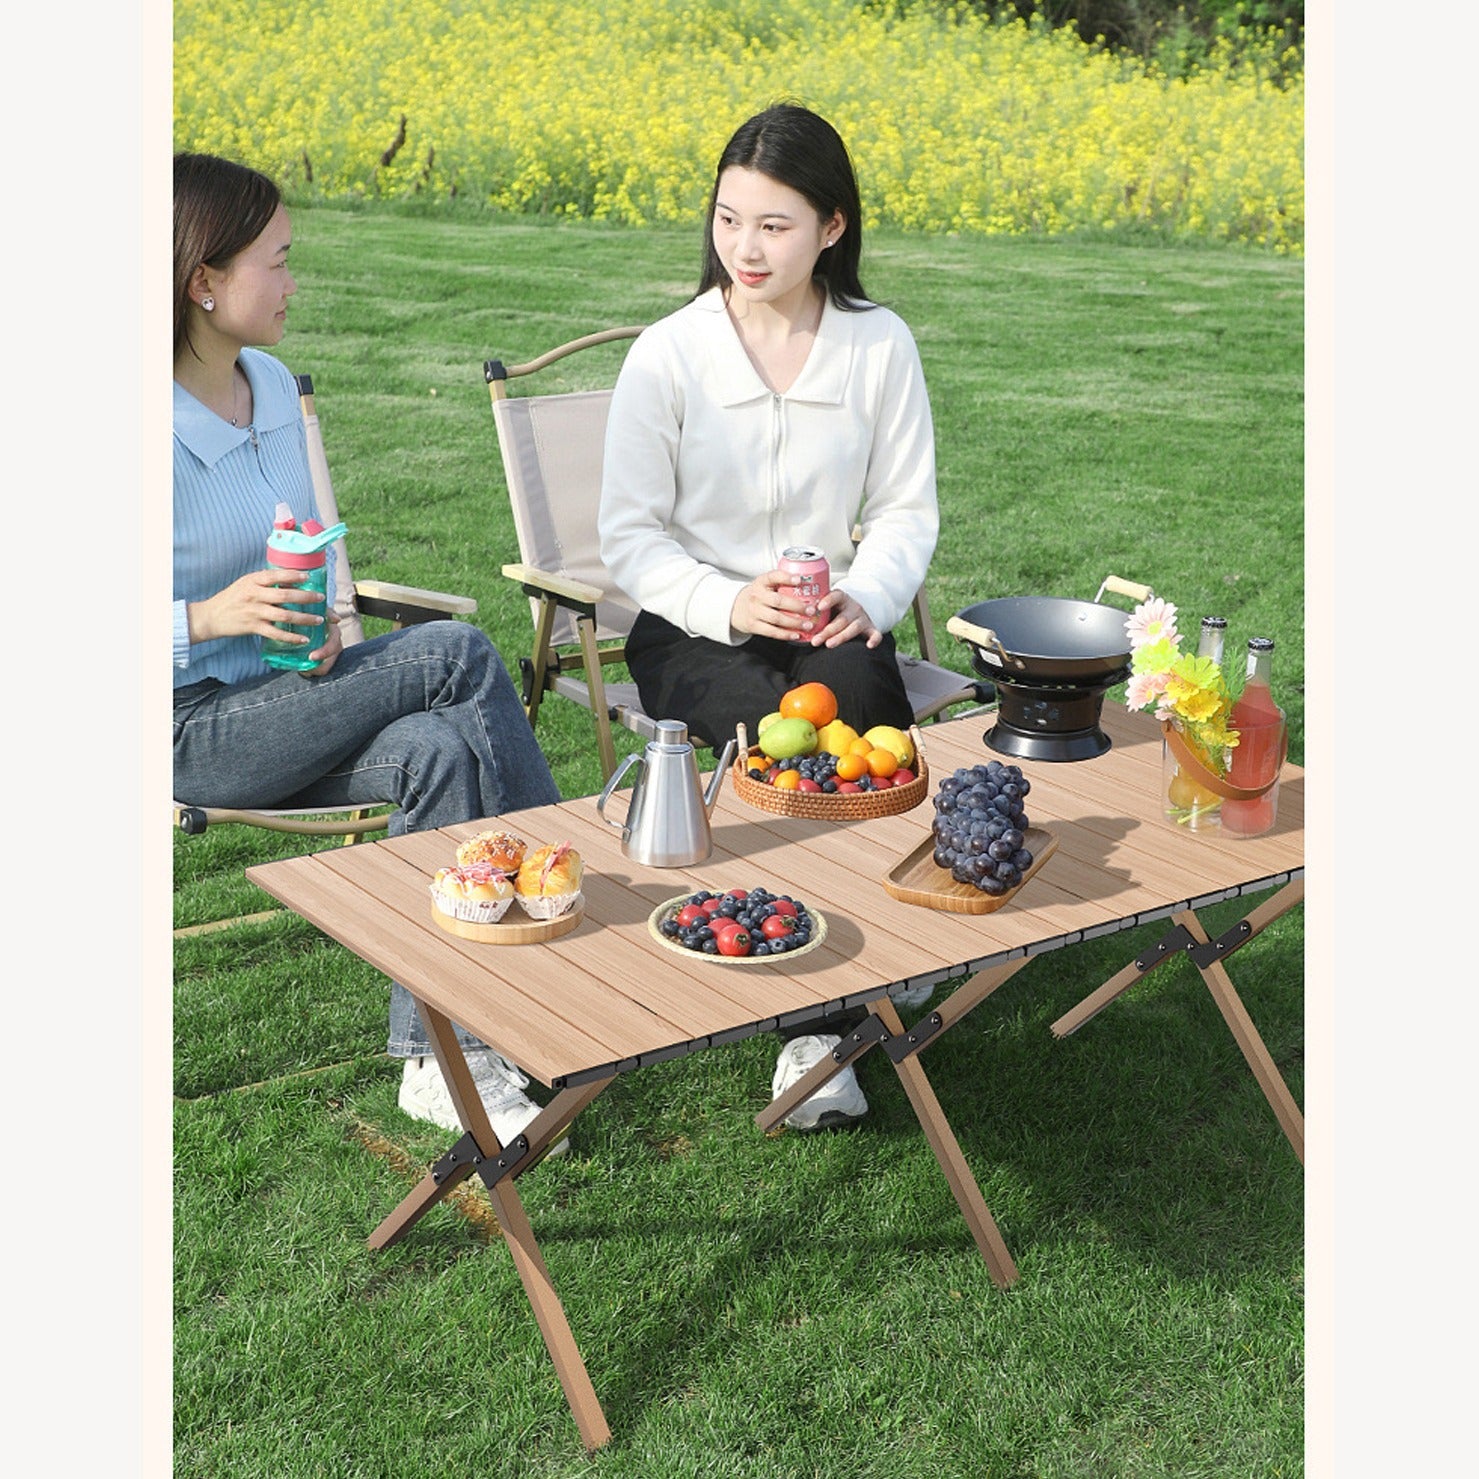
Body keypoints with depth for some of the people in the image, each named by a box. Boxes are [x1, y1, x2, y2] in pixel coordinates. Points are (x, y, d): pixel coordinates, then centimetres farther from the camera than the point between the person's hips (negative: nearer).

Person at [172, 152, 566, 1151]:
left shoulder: (273, 386, 7)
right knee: (455, 655, -21)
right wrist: (211, 618, -26)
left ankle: (437, 1060, -17)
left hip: (279, 697, 7)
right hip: (189, 729, -7)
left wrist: (323, 621, -5)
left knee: (438, 753, -23)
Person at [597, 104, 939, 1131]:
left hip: (831, 627, 2)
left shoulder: (882, 346, 0)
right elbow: (632, 534, -4)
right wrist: (730, 602, -22)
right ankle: (817, 1017, -22)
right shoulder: (667, 356, -6)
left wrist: (865, 598, -17)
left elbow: (908, 510, 5)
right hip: (695, 632, -1)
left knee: (857, 700, -34)